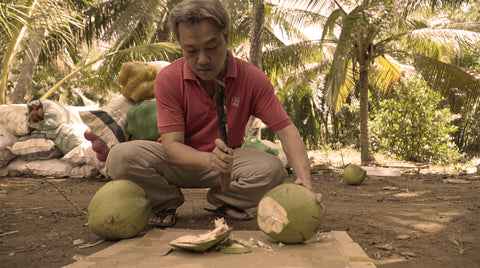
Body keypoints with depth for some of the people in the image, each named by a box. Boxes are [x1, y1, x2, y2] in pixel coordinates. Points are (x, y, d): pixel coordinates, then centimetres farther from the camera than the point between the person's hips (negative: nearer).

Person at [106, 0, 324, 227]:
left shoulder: (252, 79, -17)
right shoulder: (167, 79, -19)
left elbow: (286, 131, -19)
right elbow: (171, 146, -23)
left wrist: (305, 181, -37)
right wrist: (210, 160, -45)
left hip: (228, 158, 1)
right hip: (181, 160, 0)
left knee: (273, 170, -30)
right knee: (120, 157, -29)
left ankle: (221, 198, 2)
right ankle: (167, 200, 2)